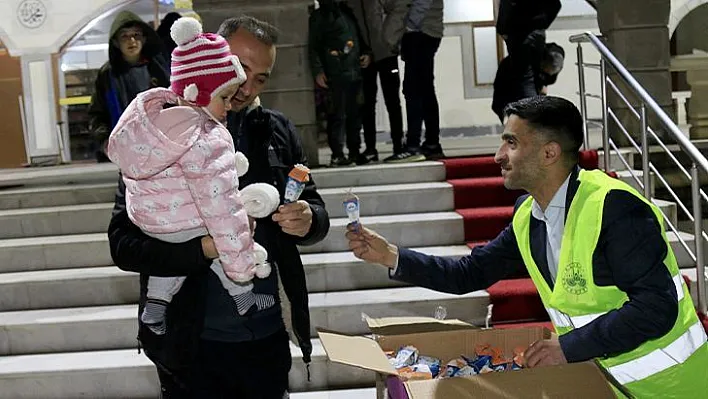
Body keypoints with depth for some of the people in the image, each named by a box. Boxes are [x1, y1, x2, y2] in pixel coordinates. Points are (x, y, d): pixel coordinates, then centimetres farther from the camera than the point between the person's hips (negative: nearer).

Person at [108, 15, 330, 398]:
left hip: (269, 337, 3)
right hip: (191, 348, -3)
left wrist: (308, 220, -14)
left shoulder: (277, 132, 3)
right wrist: (202, 248, -27)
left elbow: (317, 212, 10)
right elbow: (123, 243, -11)